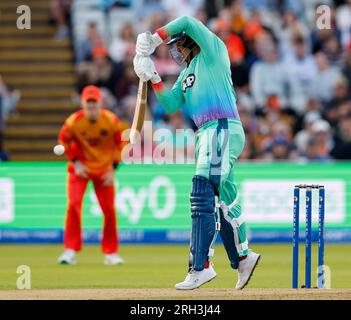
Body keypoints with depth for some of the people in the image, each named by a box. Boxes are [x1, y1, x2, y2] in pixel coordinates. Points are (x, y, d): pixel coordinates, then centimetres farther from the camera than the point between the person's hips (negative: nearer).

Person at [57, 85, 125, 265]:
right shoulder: (73, 122, -18)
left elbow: (121, 144, -3)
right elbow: (63, 141, -1)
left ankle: (111, 252, 16)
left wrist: (113, 168, -8)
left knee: (109, 209, 1)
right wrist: (75, 162, -9)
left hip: (104, 169, 1)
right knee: (74, 205, -16)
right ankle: (70, 250, -11)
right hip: (80, 167, -1)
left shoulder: (111, 121, -16)